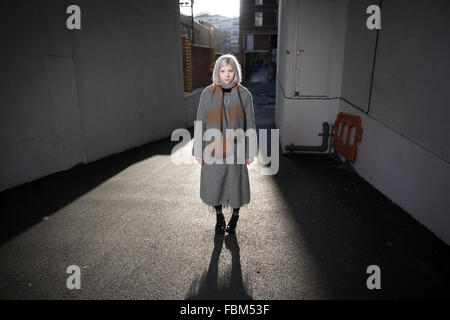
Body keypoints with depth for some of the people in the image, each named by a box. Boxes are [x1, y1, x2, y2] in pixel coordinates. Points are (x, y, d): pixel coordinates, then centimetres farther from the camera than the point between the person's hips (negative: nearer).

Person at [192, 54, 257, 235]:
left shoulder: (244, 94, -2)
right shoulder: (207, 94, -2)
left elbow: (250, 125, 1)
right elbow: (200, 124, 1)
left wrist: (250, 152, 0)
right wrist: (198, 151, 0)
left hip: (235, 148, 0)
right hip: (213, 149, 1)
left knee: (236, 183, 8)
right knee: (213, 184, 8)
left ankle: (234, 218, 34)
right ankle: (219, 217, 34)